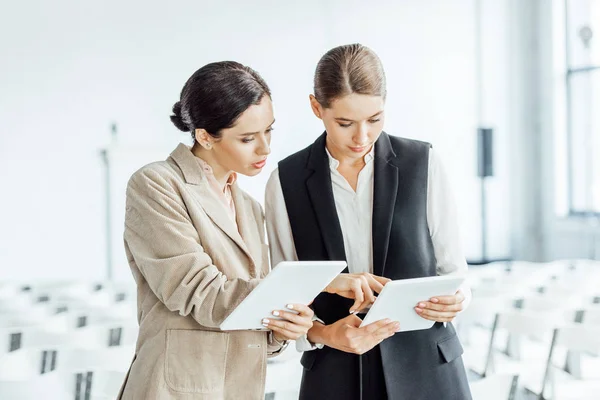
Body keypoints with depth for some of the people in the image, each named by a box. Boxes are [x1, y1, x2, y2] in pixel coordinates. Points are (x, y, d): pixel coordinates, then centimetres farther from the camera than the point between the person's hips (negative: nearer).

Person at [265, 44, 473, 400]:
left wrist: (456, 300, -17)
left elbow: (453, 269, 4)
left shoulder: (423, 164, -1)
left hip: (427, 370, 0)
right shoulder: (287, 183, -1)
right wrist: (324, 333, -16)